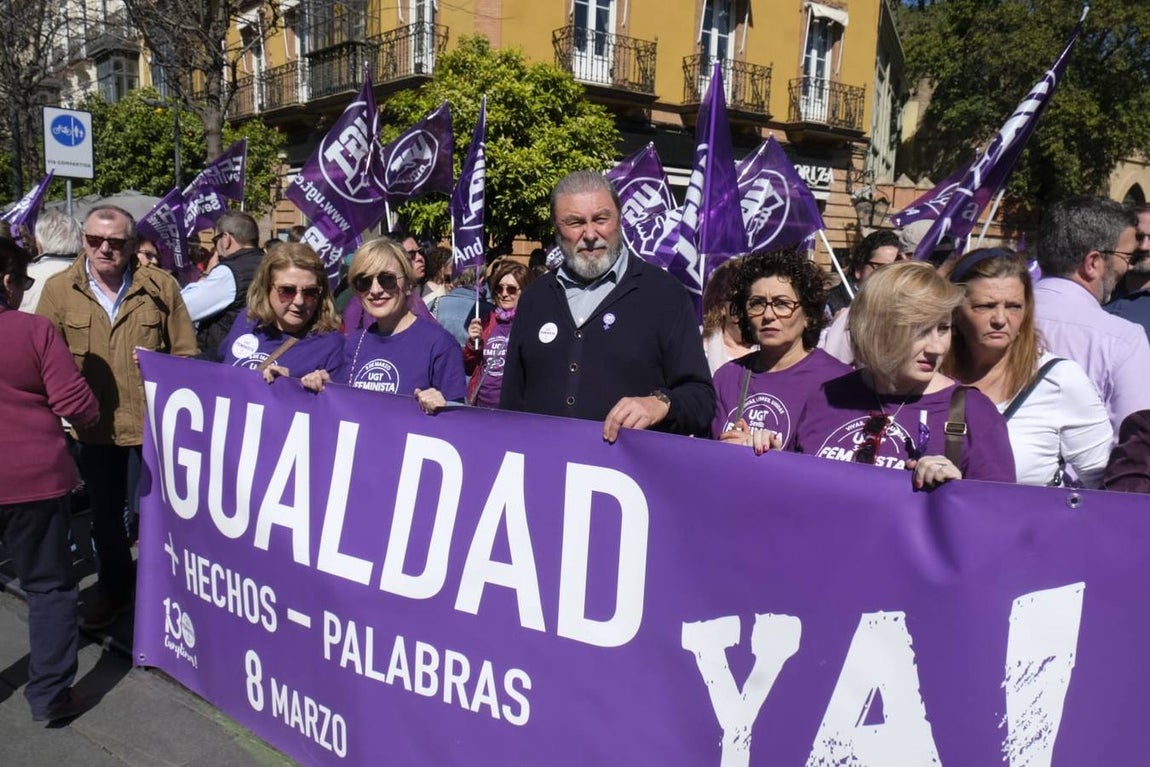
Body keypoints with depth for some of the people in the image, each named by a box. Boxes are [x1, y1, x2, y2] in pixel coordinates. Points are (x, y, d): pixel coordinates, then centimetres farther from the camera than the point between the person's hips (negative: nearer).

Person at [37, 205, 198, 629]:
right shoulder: (59, 289, -3)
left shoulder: (161, 286, -6)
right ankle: (114, 587, 42)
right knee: (105, 512, 19)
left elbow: (186, 354, -1)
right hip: (96, 425, 2)